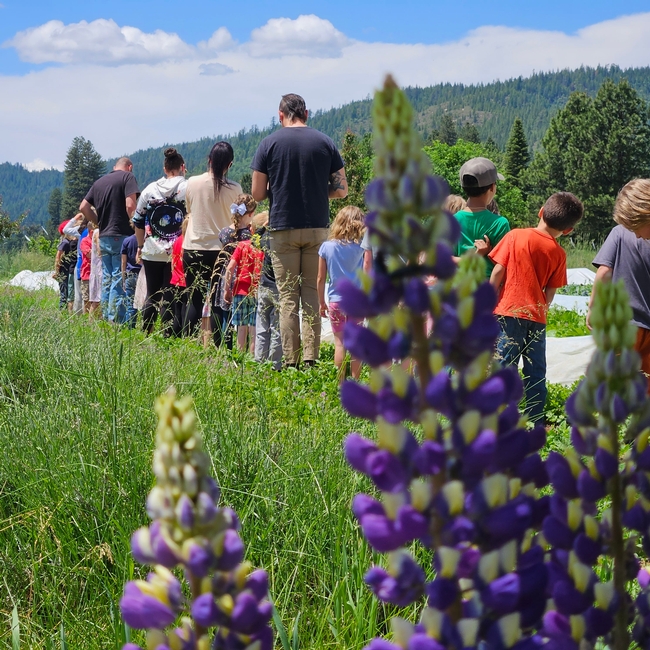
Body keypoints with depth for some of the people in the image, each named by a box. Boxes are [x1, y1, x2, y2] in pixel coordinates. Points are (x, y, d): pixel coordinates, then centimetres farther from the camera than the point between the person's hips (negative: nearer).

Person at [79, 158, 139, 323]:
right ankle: (115, 321, -9)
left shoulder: (99, 182, 17)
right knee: (119, 280, -6)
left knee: (106, 280, 11)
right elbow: (130, 205, -17)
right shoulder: (127, 177, -3)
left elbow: (83, 207, 13)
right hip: (121, 236, -6)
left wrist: (99, 222, 17)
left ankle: (105, 319, 12)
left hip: (103, 237, 6)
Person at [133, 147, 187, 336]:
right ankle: (167, 337, -1)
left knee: (152, 295, 12)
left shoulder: (150, 189, 6)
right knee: (170, 297, 0)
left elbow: (138, 221, 11)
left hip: (151, 253, 3)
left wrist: (141, 246, 21)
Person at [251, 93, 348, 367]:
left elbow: (257, 193, -2)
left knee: (288, 296, 2)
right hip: (317, 228, 1)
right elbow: (341, 190, 4)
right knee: (313, 293, 7)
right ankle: (311, 357, 0)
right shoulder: (325, 143, 3)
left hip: (283, 229, -1)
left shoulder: (269, 143, -2)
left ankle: (290, 362, 1)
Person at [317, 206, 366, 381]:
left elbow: (321, 278, 2)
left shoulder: (326, 247, -1)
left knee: (340, 343, 5)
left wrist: (321, 303, 12)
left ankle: (340, 384, 4)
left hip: (336, 301, 1)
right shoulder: (360, 247, -6)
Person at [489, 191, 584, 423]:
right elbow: (550, 292, 5)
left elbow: (498, 271, -6)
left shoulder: (515, 236, -4)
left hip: (508, 311, -2)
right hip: (536, 317, 2)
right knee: (536, 372, 10)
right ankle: (536, 423, 13)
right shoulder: (558, 253, 2)